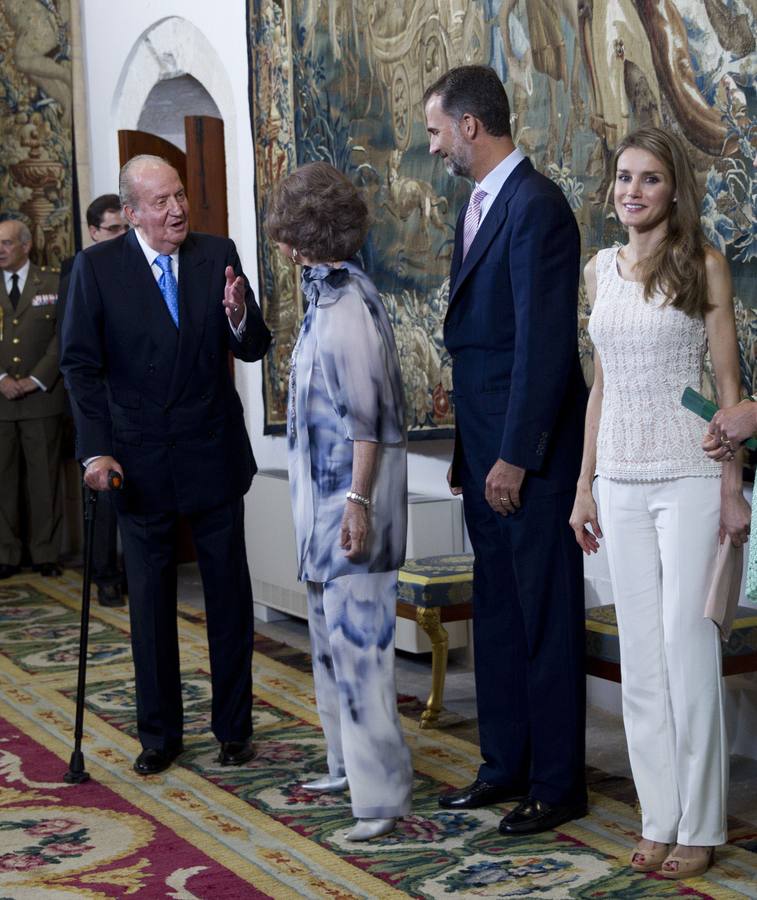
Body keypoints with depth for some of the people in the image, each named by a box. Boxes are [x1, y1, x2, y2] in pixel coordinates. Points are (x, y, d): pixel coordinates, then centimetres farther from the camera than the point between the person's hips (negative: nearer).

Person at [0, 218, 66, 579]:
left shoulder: (54, 286, 5)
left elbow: (63, 338, -1)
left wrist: (35, 380, -9)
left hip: (42, 397, -1)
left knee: (44, 477, 2)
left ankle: (46, 554, 8)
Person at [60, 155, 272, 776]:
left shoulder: (218, 255, -1)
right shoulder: (97, 266, -5)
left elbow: (254, 350, 0)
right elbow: (81, 364, -3)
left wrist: (239, 317, -22)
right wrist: (97, 450, -11)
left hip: (214, 456, 1)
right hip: (140, 463, -1)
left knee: (229, 596, 8)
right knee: (150, 602, 9)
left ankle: (234, 729, 22)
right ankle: (159, 734, 22)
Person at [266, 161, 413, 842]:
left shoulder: (346, 301, -16)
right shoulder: (330, 292, 12)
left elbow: (365, 412, -20)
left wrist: (359, 500, -22)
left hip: (349, 496, -10)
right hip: (327, 493, 10)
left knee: (356, 638, -8)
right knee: (332, 634, 18)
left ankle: (381, 792, -3)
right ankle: (349, 766, 31)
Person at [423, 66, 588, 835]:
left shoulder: (536, 205, -15)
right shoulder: (477, 206, 14)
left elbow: (545, 341, -20)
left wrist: (515, 457, -19)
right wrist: (466, 448, 15)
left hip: (530, 452, -9)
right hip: (485, 447, 9)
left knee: (545, 617, 1)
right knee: (496, 611, 15)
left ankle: (558, 784, 12)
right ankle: (505, 765, 27)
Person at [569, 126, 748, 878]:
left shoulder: (703, 265, -3)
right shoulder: (599, 271, 11)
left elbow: (728, 383, -4)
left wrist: (733, 486, -9)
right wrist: (584, 485, 11)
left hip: (688, 477, -5)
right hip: (621, 481, 5)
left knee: (687, 646, -2)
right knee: (640, 653, 7)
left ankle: (698, 826, 9)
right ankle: (659, 819, 17)